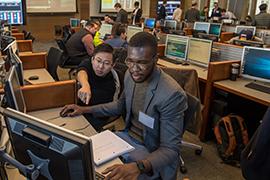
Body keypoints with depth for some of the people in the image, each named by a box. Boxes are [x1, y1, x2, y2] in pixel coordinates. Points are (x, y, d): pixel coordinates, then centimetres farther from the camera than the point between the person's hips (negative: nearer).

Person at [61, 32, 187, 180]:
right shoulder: (130, 75, -6)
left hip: (149, 152, -6)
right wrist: (85, 110, 6)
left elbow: (170, 150, -25)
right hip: (127, 136, 7)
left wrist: (138, 167, -42)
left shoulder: (172, 94, -29)